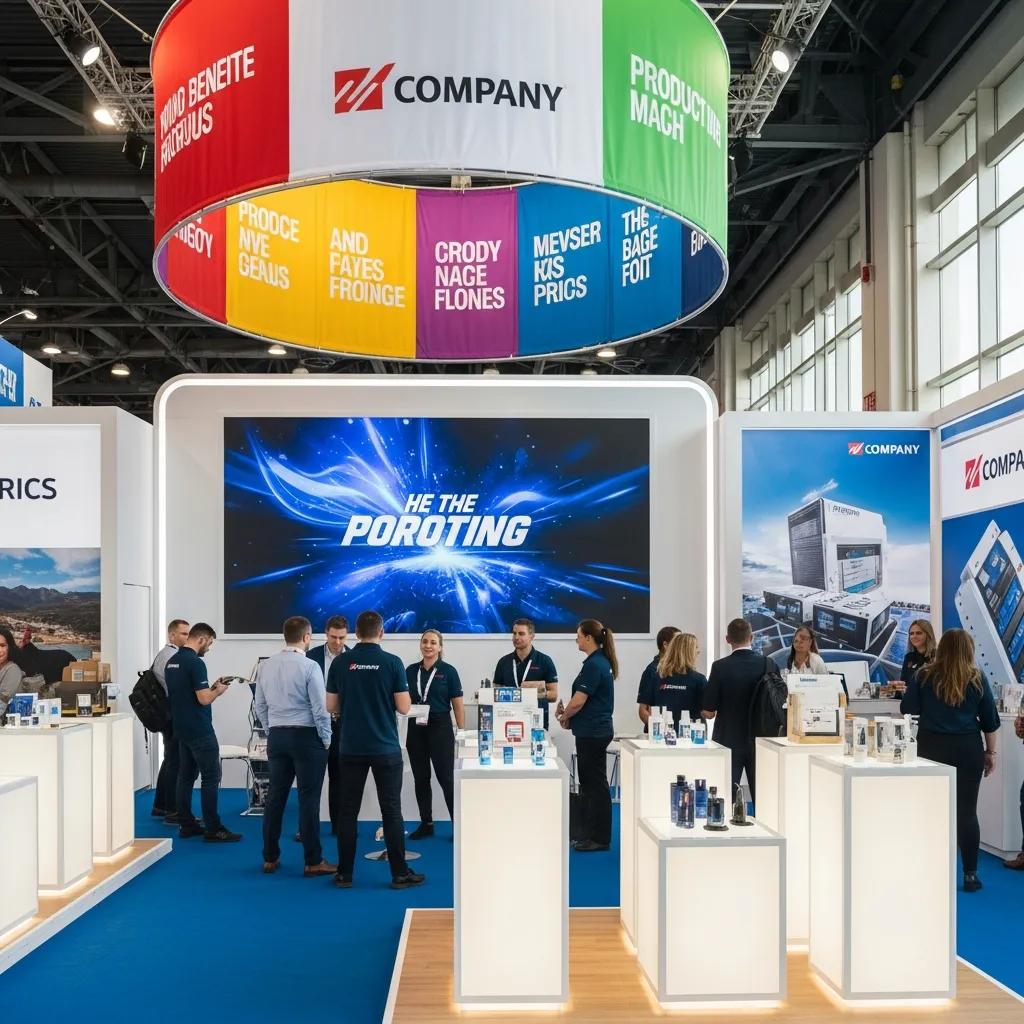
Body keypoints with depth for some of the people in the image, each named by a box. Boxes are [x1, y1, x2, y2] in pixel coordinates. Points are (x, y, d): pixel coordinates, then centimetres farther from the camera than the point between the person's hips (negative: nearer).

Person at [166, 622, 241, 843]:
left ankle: (186, 825, 15)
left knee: (186, 776, 12)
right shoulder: (195, 662, -18)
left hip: (181, 728, 9)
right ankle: (213, 829, -3)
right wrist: (218, 691, -3)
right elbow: (204, 699, -22)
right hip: (199, 731, -9)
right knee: (211, 777, -4)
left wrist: (210, 687, 16)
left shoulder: (171, 661, 10)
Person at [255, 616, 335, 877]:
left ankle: (270, 858, 17)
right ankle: (313, 862, 3)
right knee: (308, 799, -1)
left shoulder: (266, 665, 6)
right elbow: (320, 709, -13)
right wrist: (326, 740, -1)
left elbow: (260, 707, 11)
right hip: (306, 737, -6)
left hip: (276, 737, 6)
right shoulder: (309, 666, -13)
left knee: (275, 796, 11)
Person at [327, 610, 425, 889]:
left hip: (351, 748, 2)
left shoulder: (341, 662, -1)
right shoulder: (392, 662, -8)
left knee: (348, 810, 8)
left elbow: (331, 706, 3)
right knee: (391, 810, 3)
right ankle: (400, 874, 7)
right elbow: (404, 707, -8)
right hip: (385, 748, -2)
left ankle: (344, 874, 11)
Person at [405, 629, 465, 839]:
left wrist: (462, 733, -8)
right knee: (421, 778, 8)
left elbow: (458, 705, -4)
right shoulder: (410, 671, 7)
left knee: (446, 778, -5)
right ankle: (426, 824, 18)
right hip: (416, 729, 4)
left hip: (440, 728, -4)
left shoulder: (448, 671, -3)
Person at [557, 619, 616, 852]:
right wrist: (567, 713, 5)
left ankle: (599, 838, 6)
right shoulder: (601, 662, 12)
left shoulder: (593, 665, -19)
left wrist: (564, 717, -1)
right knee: (591, 783, 15)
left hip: (592, 733, -10)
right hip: (594, 731, 10)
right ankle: (591, 833, 23)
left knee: (595, 784, -2)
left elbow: (578, 702, -20)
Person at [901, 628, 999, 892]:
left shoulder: (925, 675, -2)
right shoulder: (977, 679, 0)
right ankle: (970, 875, 10)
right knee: (966, 811, 6)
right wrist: (990, 752, 14)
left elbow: (907, 709, 2)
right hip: (967, 749, 0)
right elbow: (990, 721, 4)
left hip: (931, 747, 0)